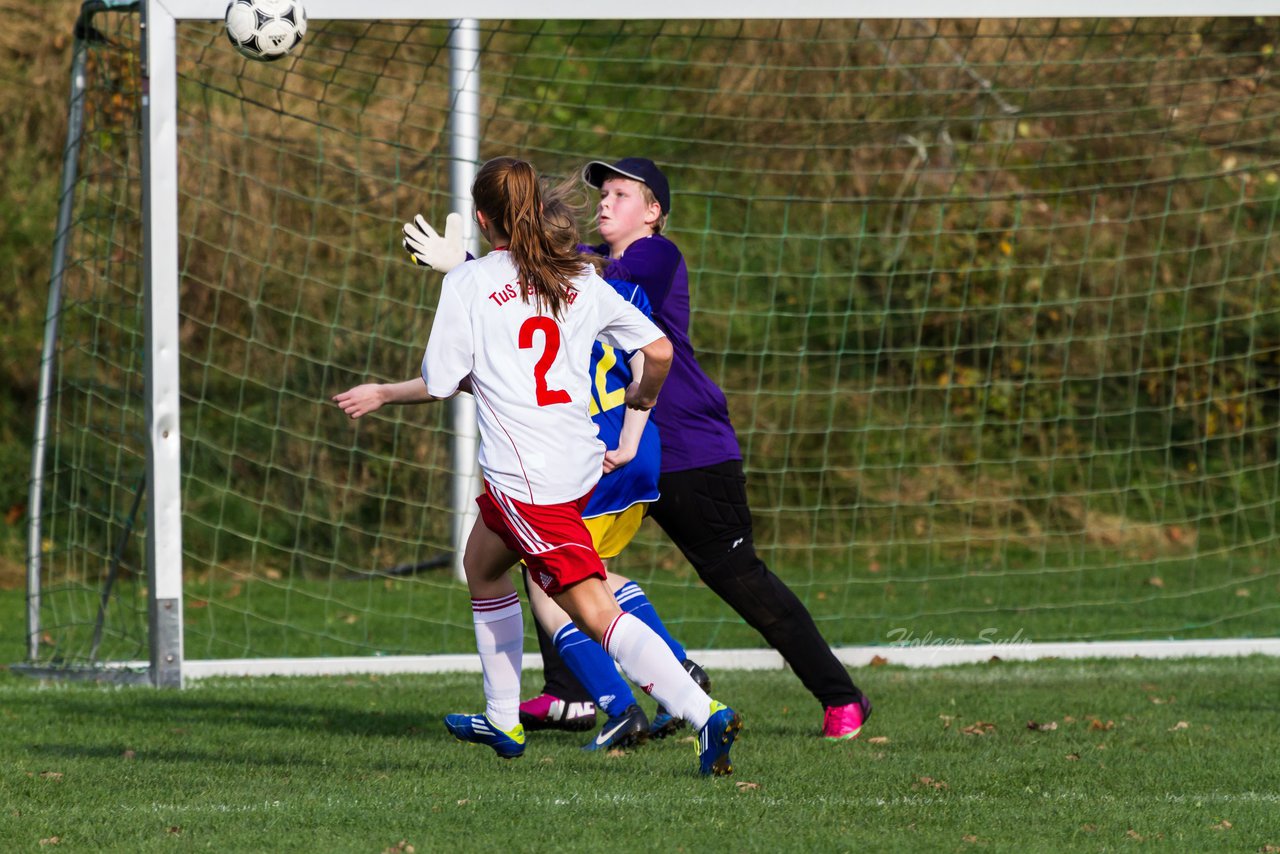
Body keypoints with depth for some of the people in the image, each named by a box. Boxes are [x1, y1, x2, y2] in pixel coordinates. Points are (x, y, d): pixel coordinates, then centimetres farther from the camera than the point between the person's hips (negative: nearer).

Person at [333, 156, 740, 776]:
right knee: (481, 563, 28)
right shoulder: (579, 280, 8)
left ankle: (704, 713, -22)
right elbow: (659, 349, 6)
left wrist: (380, 394, 18)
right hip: (581, 463, 7)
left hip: (524, 479, -7)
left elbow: (439, 384, -2)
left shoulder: (467, 284, -4)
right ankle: (503, 722, 34)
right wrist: (644, 396, 28)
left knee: (597, 613, -7)